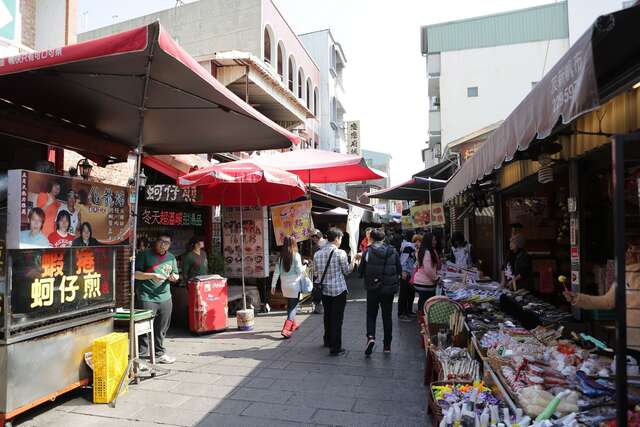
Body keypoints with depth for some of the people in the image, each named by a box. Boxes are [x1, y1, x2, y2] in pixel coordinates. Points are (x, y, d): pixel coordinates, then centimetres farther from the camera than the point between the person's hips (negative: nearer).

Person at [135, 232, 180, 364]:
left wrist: (174, 277, -1)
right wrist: (152, 275, -18)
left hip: (165, 298, 5)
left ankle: (160, 353, 26)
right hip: (147, 298, -5)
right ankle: (142, 355, 4)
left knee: (162, 329, 13)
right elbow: (135, 274, -6)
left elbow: (176, 274, 22)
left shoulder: (171, 257, 15)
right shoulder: (145, 255, -1)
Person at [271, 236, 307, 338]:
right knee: (293, 307, 1)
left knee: (289, 305, 22)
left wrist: (273, 285, 7)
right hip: (294, 284, -5)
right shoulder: (296, 255, -11)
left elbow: (276, 272, 2)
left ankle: (293, 325, 38)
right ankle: (286, 329, -11)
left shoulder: (281, 256, 2)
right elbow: (299, 271, -11)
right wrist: (305, 266, 8)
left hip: (284, 285, 5)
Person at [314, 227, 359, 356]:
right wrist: (354, 261, 9)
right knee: (337, 318, 1)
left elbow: (315, 273, 8)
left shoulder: (317, 254, 0)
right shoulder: (340, 253, -13)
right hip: (338, 290, -5)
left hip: (324, 290, 5)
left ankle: (328, 341, 35)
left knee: (327, 316, 20)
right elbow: (347, 271, -4)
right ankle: (335, 348, 4)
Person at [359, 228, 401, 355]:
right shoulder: (393, 252, -4)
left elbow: (361, 271, -7)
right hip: (389, 289, 2)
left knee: (371, 315, 11)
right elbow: (399, 270, 2)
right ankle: (387, 345, 19)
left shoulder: (368, 252, -11)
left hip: (372, 289, -2)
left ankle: (370, 337, -13)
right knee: (387, 316, 13)